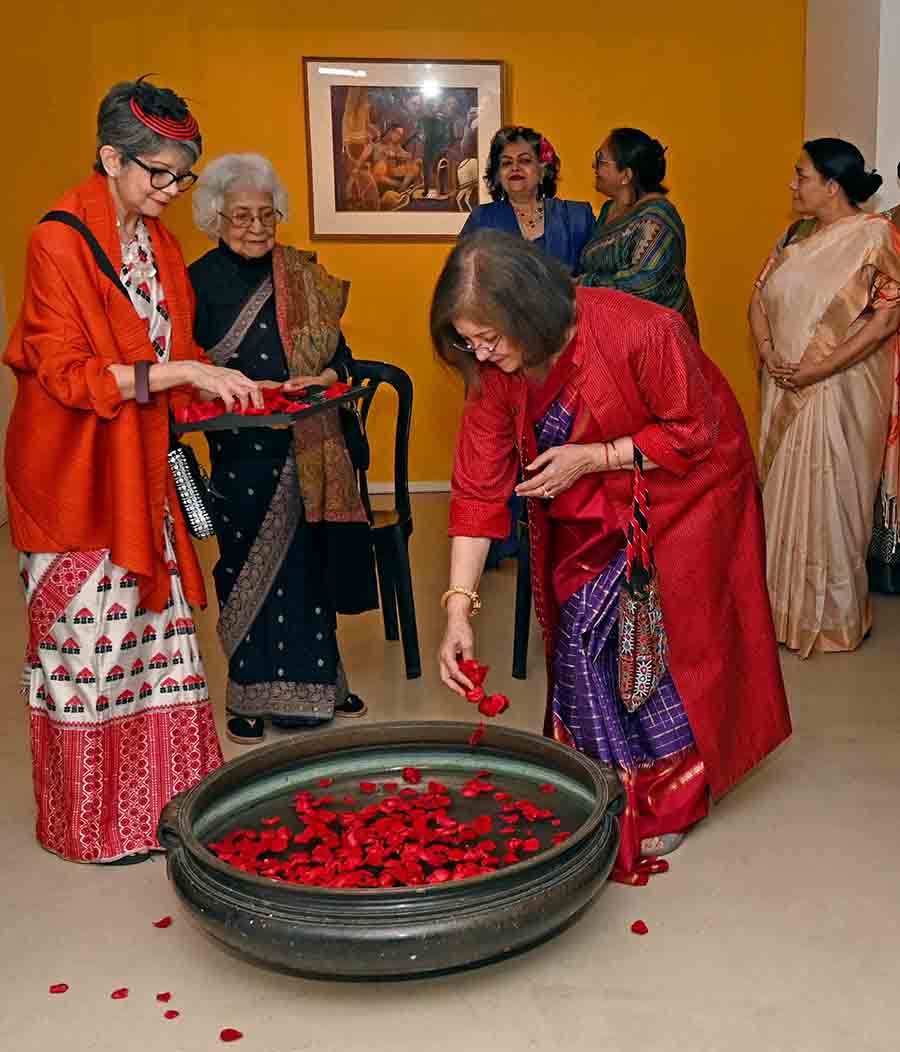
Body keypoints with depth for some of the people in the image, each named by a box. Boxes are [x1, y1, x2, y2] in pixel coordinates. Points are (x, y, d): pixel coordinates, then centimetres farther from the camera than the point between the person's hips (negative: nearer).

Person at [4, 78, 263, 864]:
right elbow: (65, 372, -19)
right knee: (89, 635, 0)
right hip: (73, 475, -7)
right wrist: (176, 372, -24)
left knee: (155, 623, 10)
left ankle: (159, 796, 24)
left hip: (139, 469, 8)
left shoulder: (158, 241, 10)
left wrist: (221, 382, 1)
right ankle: (95, 823, 15)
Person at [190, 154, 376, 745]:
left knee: (309, 561, 10)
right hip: (241, 455, -3)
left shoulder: (304, 275, 8)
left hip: (309, 449, 3)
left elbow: (339, 353, 10)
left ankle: (315, 682, 27)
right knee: (250, 568, 5)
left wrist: (323, 379, -11)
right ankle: (253, 694, 19)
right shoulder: (198, 283, -2)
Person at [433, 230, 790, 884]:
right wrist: (459, 609, -22)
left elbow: (694, 433, -21)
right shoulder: (493, 371, -18)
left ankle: (667, 802, 19)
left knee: (659, 638, -3)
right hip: (589, 511, 5)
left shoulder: (644, 332, -33)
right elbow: (479, 488, -17)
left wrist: (594, 456, -28)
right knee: (579, 637, 5)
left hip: (682, 489, -5)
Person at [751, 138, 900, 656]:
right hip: (785, 393, 7)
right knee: (784, 496, 14)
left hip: (838, 394, -7)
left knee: (828, 503, 0)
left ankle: (833, 619, 16)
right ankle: (786, 608, 29)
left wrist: (819, 367, -20)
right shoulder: (798, 236, 11)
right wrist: (768, 351, -9)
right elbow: (760, 298, 11)